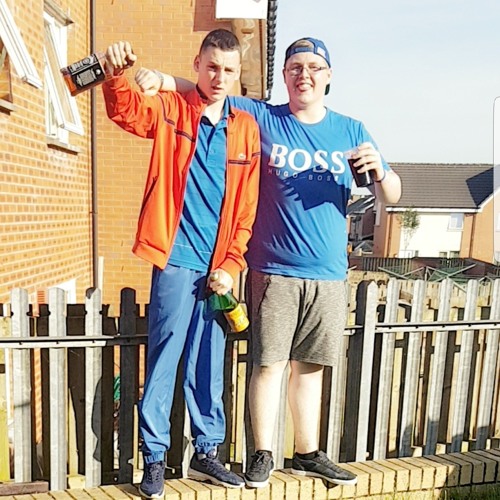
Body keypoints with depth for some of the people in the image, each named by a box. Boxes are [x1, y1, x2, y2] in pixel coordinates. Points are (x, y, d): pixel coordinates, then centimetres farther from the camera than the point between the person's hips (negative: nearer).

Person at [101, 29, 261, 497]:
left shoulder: (246, 129, 9)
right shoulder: (171, 110, 5)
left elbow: (248, 208, 6)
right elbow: (127, 110, -14)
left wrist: (232, 265, 0)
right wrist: (116, 74, -35)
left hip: (218, 268, 3)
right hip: (175, 261, -3)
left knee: (209, 366, 13)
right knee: (163, 361, 3)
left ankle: (206, 452, 31)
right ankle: (154, 458, 22)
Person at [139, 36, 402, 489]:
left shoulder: (352, 131, 10)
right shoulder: (261, 118, 5)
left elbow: (392, 196, 11)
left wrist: (378, 170, -11)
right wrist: (164, 80, -11)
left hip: (329, 275, 3)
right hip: (273, 271, -2)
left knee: (310, 366, 13)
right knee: (269, 363, 1)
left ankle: (308, 454, 30)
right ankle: (263, 455, 21)